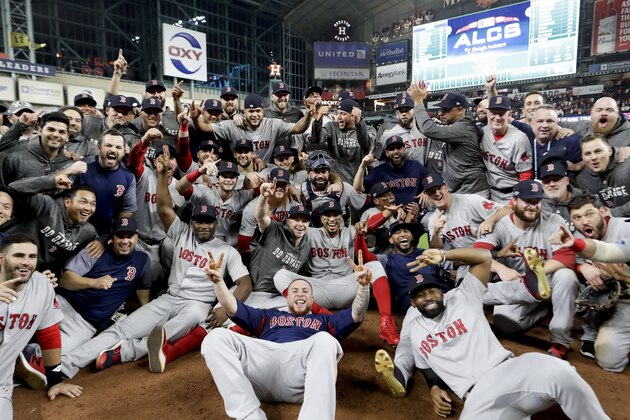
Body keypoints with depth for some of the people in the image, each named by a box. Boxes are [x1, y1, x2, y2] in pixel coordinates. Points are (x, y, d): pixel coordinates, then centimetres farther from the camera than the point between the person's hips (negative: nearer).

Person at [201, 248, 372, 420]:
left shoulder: (323, 320, 35)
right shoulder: (269, 315, 39)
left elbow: (356, 315, 21)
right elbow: (234, 309, 30)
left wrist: (363, 285, 2)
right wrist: (218, 281, 14)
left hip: (300, 374, -2)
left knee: (324, 340, -34)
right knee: (216, 338, -21)